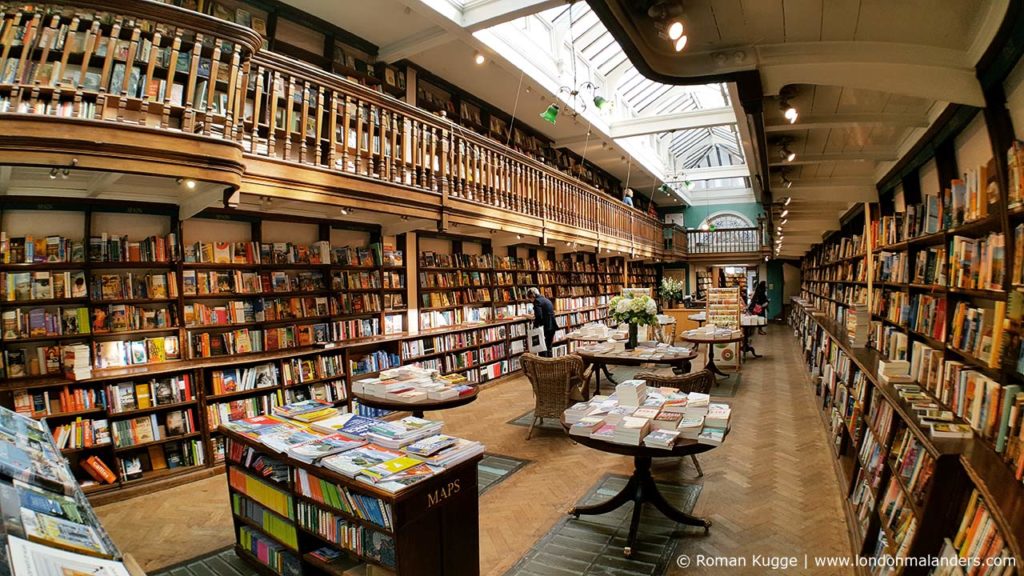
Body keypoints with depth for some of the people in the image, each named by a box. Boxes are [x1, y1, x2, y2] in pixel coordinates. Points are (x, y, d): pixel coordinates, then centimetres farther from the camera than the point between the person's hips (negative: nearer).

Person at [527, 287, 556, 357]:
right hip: (552, 327, 9)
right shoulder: (546, 300, 18)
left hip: (545, 328, -9)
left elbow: (538, 316, -20)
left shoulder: (537, 301, -10)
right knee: (548, 349, 16)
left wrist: (535, 327, -9)